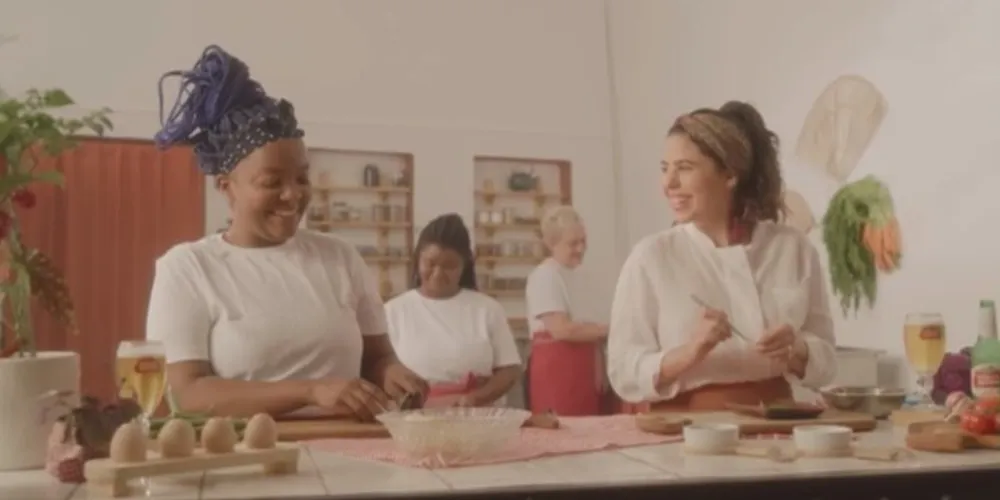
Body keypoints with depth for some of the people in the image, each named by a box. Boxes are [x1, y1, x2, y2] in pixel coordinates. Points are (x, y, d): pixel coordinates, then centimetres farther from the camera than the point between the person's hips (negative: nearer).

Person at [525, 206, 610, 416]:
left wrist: (603, 332, 8)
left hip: (583, 372, 9)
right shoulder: (545, 276, -11)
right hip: (557, 371, -9)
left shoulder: (573, 275, 18)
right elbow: (561, 329, -20)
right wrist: (607, 329, -13)